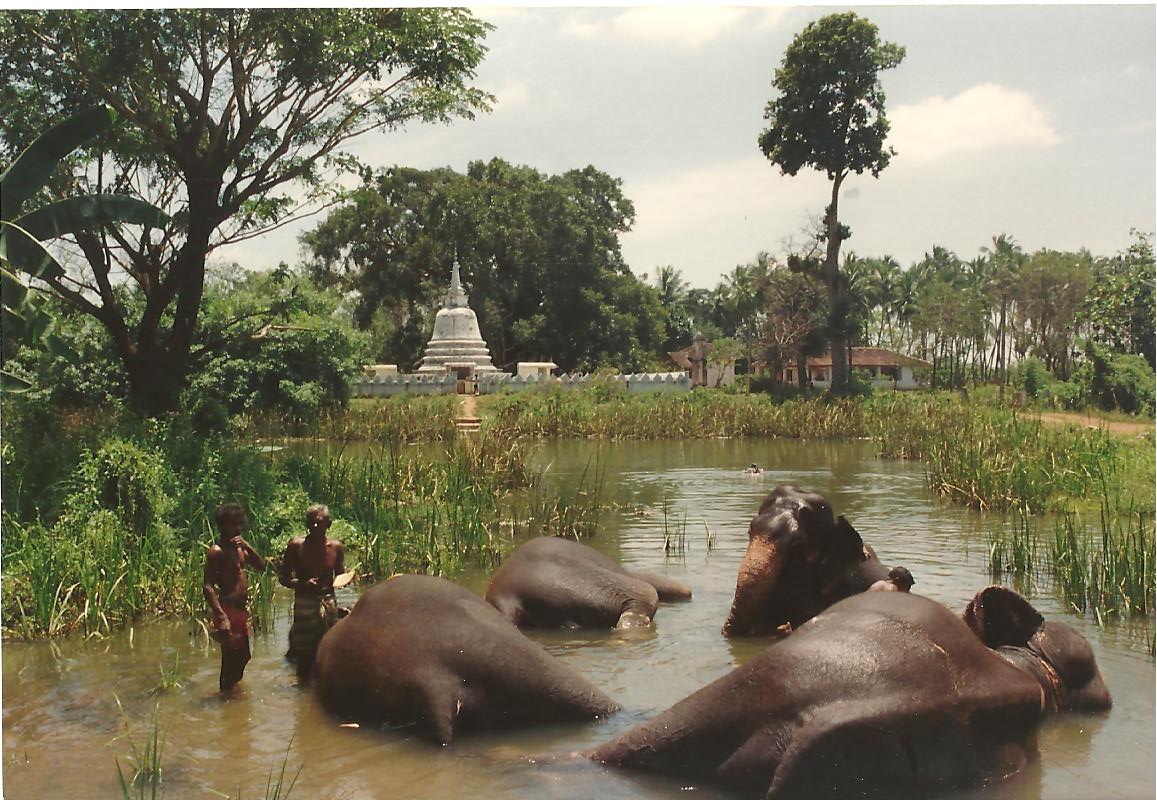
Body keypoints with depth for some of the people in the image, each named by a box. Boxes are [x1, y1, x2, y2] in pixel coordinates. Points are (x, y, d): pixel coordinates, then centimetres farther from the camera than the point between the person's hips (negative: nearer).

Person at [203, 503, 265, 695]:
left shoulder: (238, 547, 10)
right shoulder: (216, 552, -16)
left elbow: (261, 566, 8)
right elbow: (208, 587, -22)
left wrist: (247, 546, -9)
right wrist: (221, 616, -30)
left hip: (241, 609, 9)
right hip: (228, 609, -9)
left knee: (243, 655, 20)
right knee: (231, 656, -1)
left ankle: (231, 686, 38)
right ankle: (226, 692, 12)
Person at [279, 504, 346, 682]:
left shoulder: (336, 547, 4)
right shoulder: (296, 545, -5)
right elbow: (283, 577, -3)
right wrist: (303, 584, -21)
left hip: (329, 604, 3)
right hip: (304, 605, -2)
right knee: (304, 654, 0)